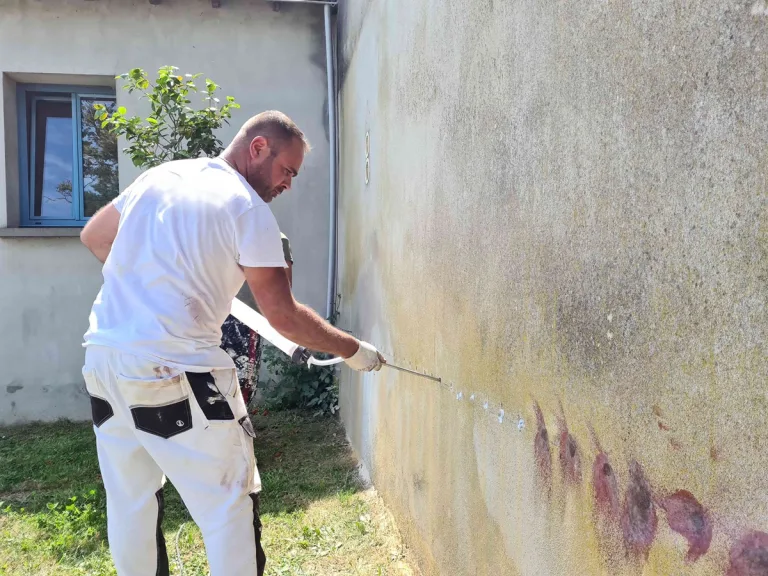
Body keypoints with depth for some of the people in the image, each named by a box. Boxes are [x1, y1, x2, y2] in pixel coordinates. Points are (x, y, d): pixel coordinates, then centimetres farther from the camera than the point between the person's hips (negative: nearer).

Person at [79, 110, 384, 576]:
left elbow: (93, 237, 23)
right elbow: (283, 316, -10)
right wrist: (354, 350, 1)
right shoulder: (248, 209, -8)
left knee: (130, 501, 19)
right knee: (230, 506, 4)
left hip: (103, 358, 8)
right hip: (172, 373, -7)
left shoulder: (159, 175, 11)